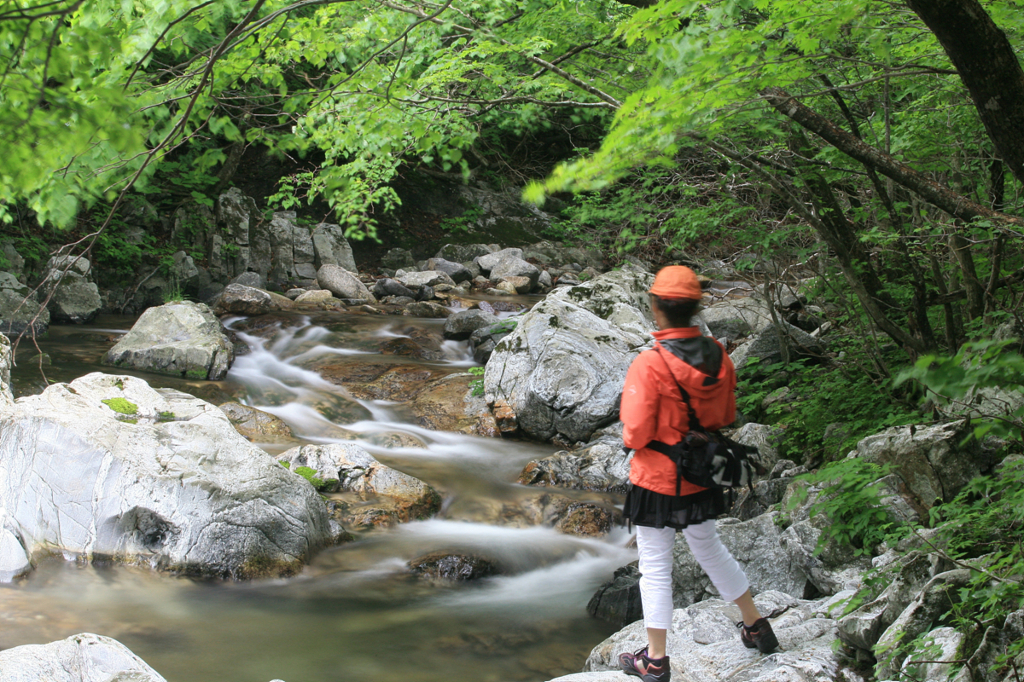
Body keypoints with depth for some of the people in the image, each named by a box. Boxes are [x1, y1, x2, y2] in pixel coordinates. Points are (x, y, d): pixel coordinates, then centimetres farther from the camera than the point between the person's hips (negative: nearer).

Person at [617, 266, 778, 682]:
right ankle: (756, 627, 38)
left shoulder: (649, 365, -26)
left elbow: (637, 435, -22)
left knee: (655, 569, 8)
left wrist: (629, 435, -1)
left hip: (656, 482, -6)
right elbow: (727, 418, 6)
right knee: (710, 551, 26)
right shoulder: (718, 358, -6)